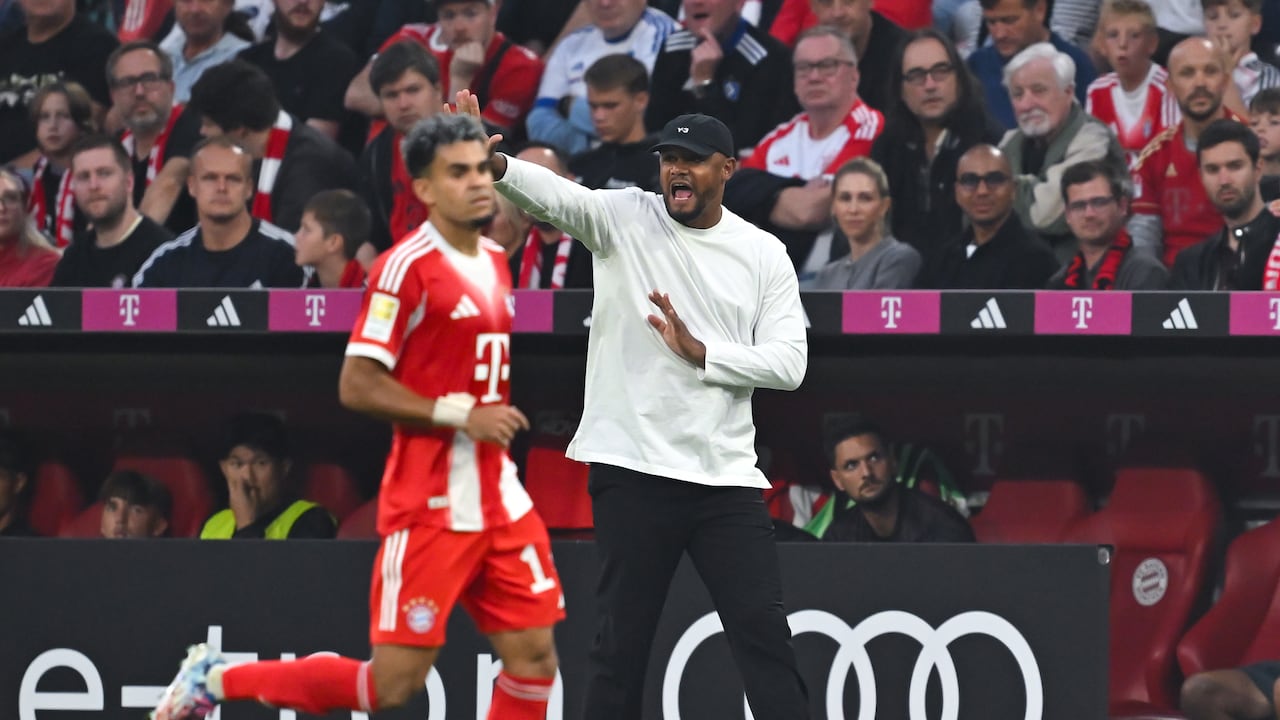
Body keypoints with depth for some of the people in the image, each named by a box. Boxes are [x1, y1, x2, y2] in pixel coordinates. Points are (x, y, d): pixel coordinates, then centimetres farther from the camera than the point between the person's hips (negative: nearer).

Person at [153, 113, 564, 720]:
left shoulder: (494, 264, 12)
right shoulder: (407, 266, -13)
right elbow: (357, 386, -17)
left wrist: (498, 421, 14)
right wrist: (459, 414, -19)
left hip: (499, 501, 8)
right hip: (430, 504, -8)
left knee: (534, 657, 1)